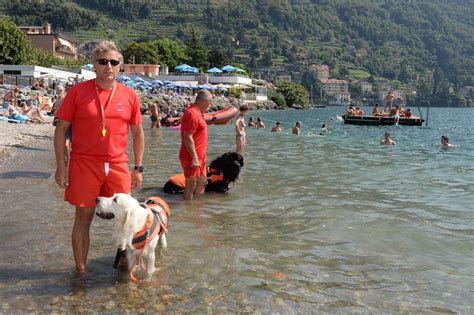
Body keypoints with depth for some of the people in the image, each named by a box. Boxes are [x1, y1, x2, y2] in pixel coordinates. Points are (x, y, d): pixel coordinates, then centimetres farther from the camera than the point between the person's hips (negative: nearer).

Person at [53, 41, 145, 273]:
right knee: (83, 217, 6)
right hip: (84, 164, -2)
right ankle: (80, 269, 19)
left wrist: (138, 168, 8)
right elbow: (61, 128, 0)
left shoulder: (129, 95, 3)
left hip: (118, 165, 2)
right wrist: (61, 166, -4)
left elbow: (137, 132, 10)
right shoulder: (78, 92, -3)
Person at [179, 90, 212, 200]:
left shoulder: (197, 113, 14)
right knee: (191, 184, -1)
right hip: (192, 158, -11)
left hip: (199, 156, 11)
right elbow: (188, 138, -24)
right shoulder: (192, 114, -19)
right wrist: (194, 158, -24)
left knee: (202, 181, 19)